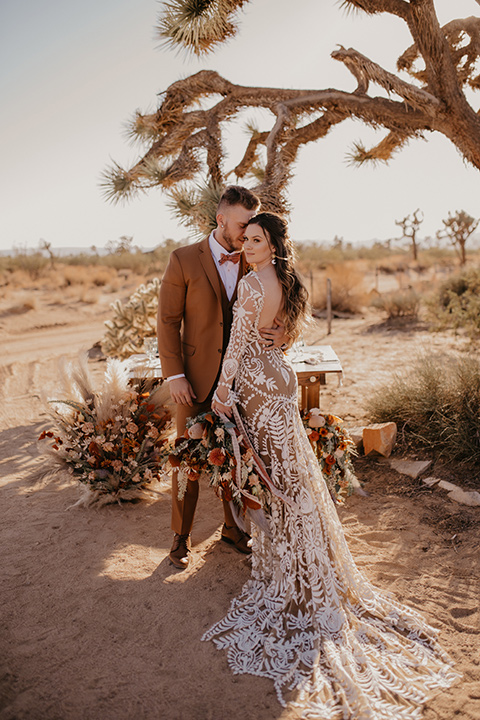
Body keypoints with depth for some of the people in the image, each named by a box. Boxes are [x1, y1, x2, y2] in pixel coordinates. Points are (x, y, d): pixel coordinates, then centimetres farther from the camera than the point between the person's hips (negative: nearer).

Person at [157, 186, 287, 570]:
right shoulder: (184, 260, -7)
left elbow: (274, 314, 5)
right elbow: (168, 321, -6)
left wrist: (281, 333, -20)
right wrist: (175, 376, -12)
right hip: (197, 380, -2)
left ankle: (234, 526, 34)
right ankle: (181, 536, 26)